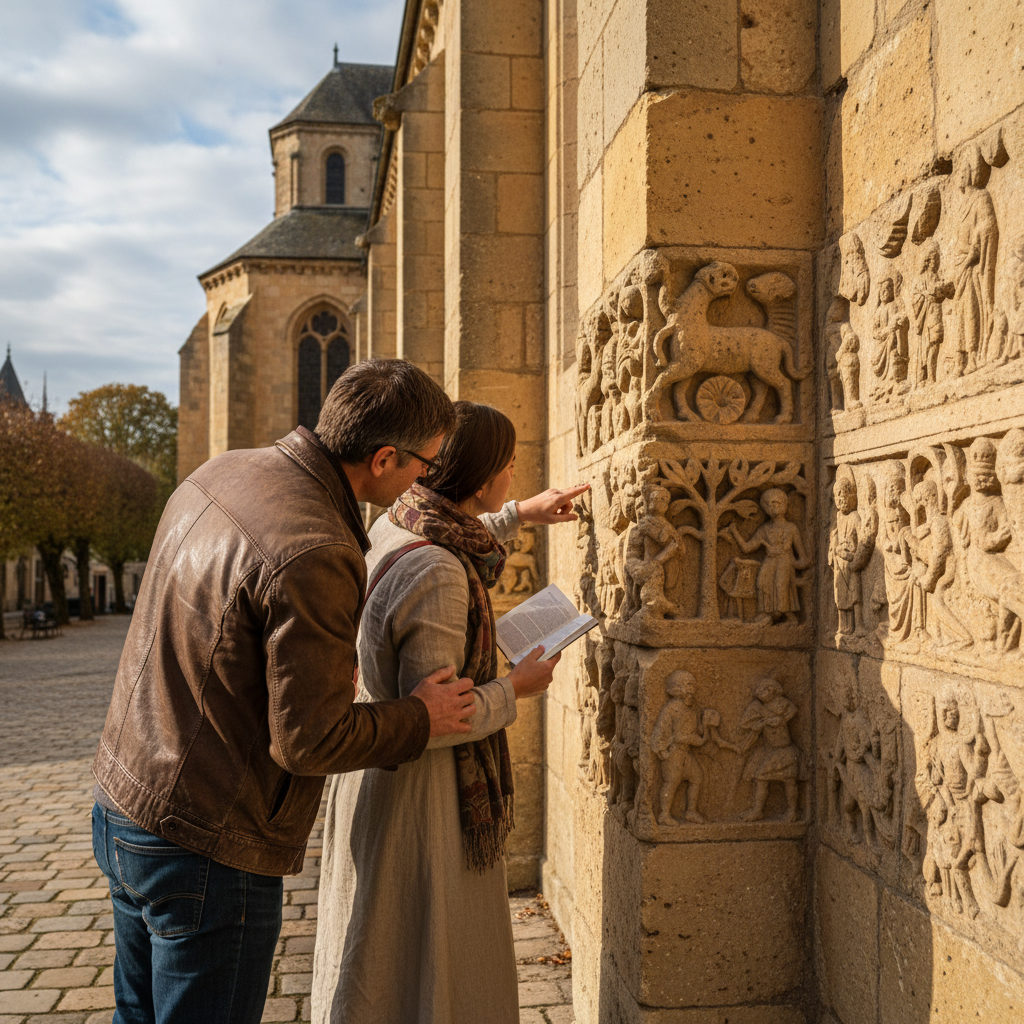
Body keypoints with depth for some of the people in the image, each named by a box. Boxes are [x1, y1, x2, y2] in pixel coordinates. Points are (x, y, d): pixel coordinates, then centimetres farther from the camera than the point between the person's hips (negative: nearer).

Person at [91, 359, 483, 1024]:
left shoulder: (221, 473, 0)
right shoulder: (316, 557, -28)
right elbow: (309, 740, -24)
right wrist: (421, 719, -7)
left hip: (123, 802, 9)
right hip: (207, 848, -9)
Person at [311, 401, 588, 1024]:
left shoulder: (393, 528, -1)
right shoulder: (438, 577, -29)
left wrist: (518, 515, 28)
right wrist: (516, 689, -14)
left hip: (376, 761, 9)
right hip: (419, 790, -9)